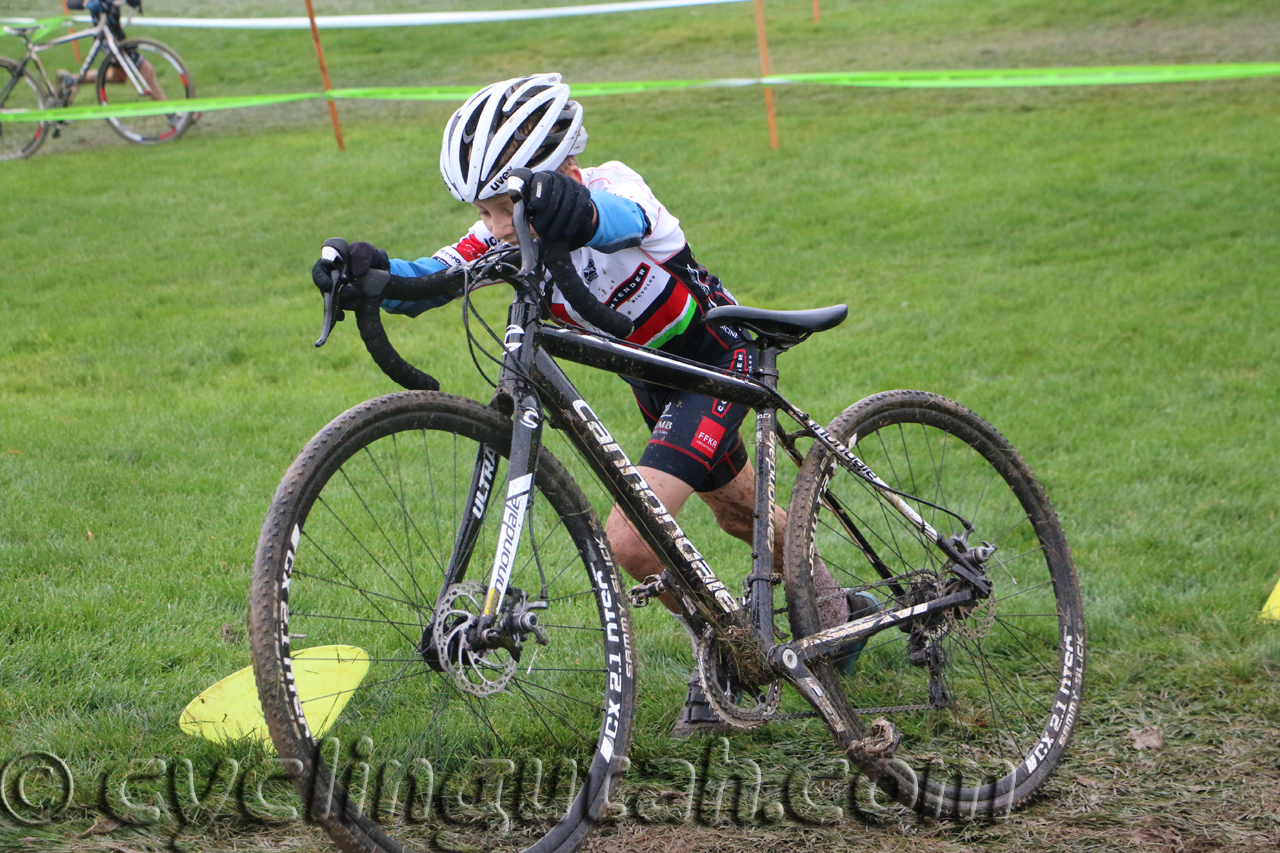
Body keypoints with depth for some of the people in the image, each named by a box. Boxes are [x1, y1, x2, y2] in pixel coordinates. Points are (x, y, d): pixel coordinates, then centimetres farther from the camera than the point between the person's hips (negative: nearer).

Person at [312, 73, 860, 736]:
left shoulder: (612, 186, -34)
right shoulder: (511, 235, -17)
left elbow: (619, 220, -60)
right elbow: (432, 276, -32)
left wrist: (568, 208, -84)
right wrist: (374, 271, -55)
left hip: (714, 358, -8)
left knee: (632, 540, -21)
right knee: (738, 513, 28)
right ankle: (831, 607, 55)